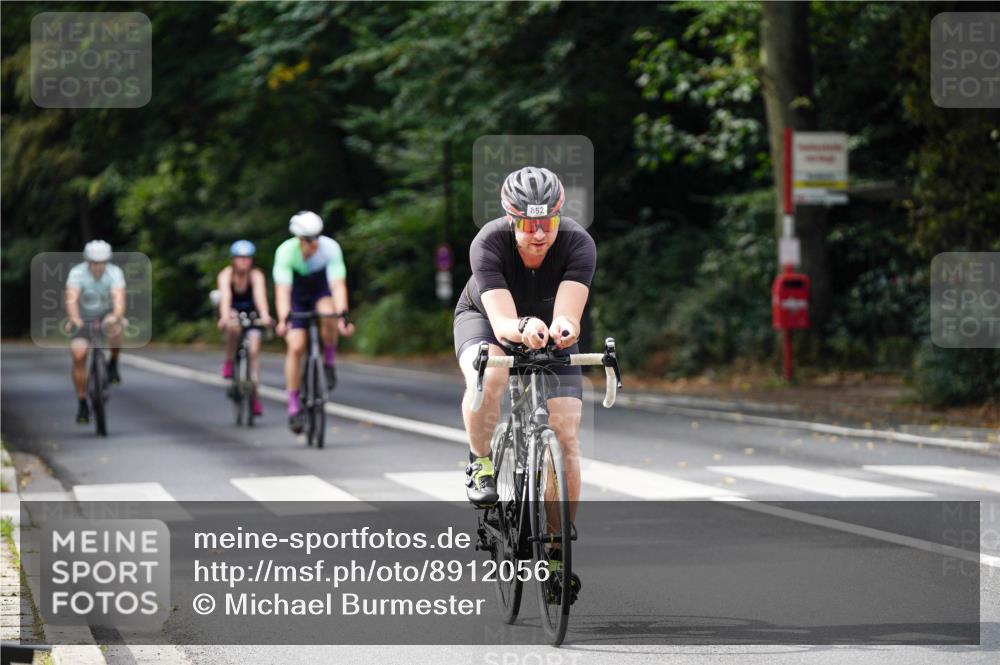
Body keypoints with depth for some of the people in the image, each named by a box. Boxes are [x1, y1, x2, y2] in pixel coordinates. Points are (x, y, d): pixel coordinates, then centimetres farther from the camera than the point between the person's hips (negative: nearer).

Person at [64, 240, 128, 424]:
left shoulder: (115, 273, -20)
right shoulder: (77, 273, -22)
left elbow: (119, 298, -33)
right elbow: (71, 299, -35)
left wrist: (116, 316, -54)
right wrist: (74, 319, -54)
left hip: (106, 315, 0)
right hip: (83, 319, 0)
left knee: (116, 328, -36)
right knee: (78, 355, -17)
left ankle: (113, 364, -9)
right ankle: (82, 404, -3)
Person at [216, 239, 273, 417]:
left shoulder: (256, 275, -25)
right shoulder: (226, 275, -25)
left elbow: (260, 295, -41)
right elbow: (225, 296, -40)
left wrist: (264, 315, -59)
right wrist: (225, 317, -58)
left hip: (251, 313, 1)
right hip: (232, 311, -1)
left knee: (254, 350, -12)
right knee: (233, 327, -36)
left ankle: (254, 395, -4)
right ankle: (229, 361, -13)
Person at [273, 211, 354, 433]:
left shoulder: (330, 248, -29)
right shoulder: (286, 251, -30)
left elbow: (338, 284, -36)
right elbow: (282, 289, -38)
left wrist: (343, 315, -51)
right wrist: (283, 319, -52)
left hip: (321, 292, 0)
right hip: (297, 297, 0)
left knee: (329, 316, -35)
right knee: (295, 347, -14)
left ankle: (329, 363, -9)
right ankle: (293, 406, -3)